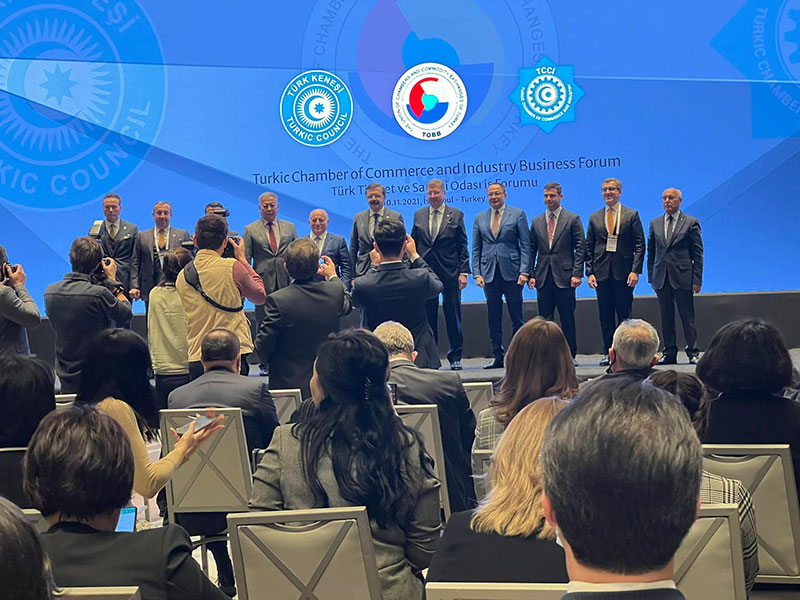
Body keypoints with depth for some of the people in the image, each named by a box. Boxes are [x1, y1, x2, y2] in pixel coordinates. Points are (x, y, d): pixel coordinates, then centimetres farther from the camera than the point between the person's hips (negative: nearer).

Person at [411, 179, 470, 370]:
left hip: (450, 273, -2)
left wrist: (464, 272, -6)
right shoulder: (418, 215, 10)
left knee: (453, 316, 3)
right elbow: (414, 244, 12)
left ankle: (455, 357, 13)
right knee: (427, 317, 5)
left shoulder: (456, 215, 3)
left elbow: (463, 245, 1)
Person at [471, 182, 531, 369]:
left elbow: (525, 245, 0)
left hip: (511, 272, -3)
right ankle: (497, 356, 11)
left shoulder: (518, 214, 5)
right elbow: (476, 249, 12)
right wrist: (477, 273, 1)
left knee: (517, 317, 0)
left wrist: (524, 271, -9)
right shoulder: (480, 218, 13)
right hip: (489, 273, 3)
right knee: (494, 317, 4)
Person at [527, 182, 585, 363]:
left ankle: (570, 355, 11)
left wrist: (577, 273, -9)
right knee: (545, 320, 4)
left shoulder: (573, 219, 3)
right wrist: (531, 274, 3)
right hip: (543, 278, 3)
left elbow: (580, 248, -1)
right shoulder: (536, 222, 14)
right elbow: (531, 250, 13)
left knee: (568, 319, 2)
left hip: (564, 277, -3)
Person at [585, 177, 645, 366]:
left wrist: (635, 271, -10)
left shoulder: (632, 215, 5)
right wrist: (589, 272, 0)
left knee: (625, 314, 0)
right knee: (605, 315, 5)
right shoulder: (594, 217, 12)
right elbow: (589, 247, 10)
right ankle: (608, 352, 12)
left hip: (624, 272, -2)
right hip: (602, 272, 2)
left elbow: (639, 244, 0)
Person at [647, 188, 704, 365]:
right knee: (666, 318, 7)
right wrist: (651, 276, 8)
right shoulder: (655, 223, 12)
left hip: (683, 277, -3)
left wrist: (697, 280, -6)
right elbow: (651, 252, 15)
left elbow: (698, 254, -1)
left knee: (687, 317, 0)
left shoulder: (691, 223, 1)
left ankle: (693, 353, 8)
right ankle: (669, 353, 14)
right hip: (661, 277, 3)